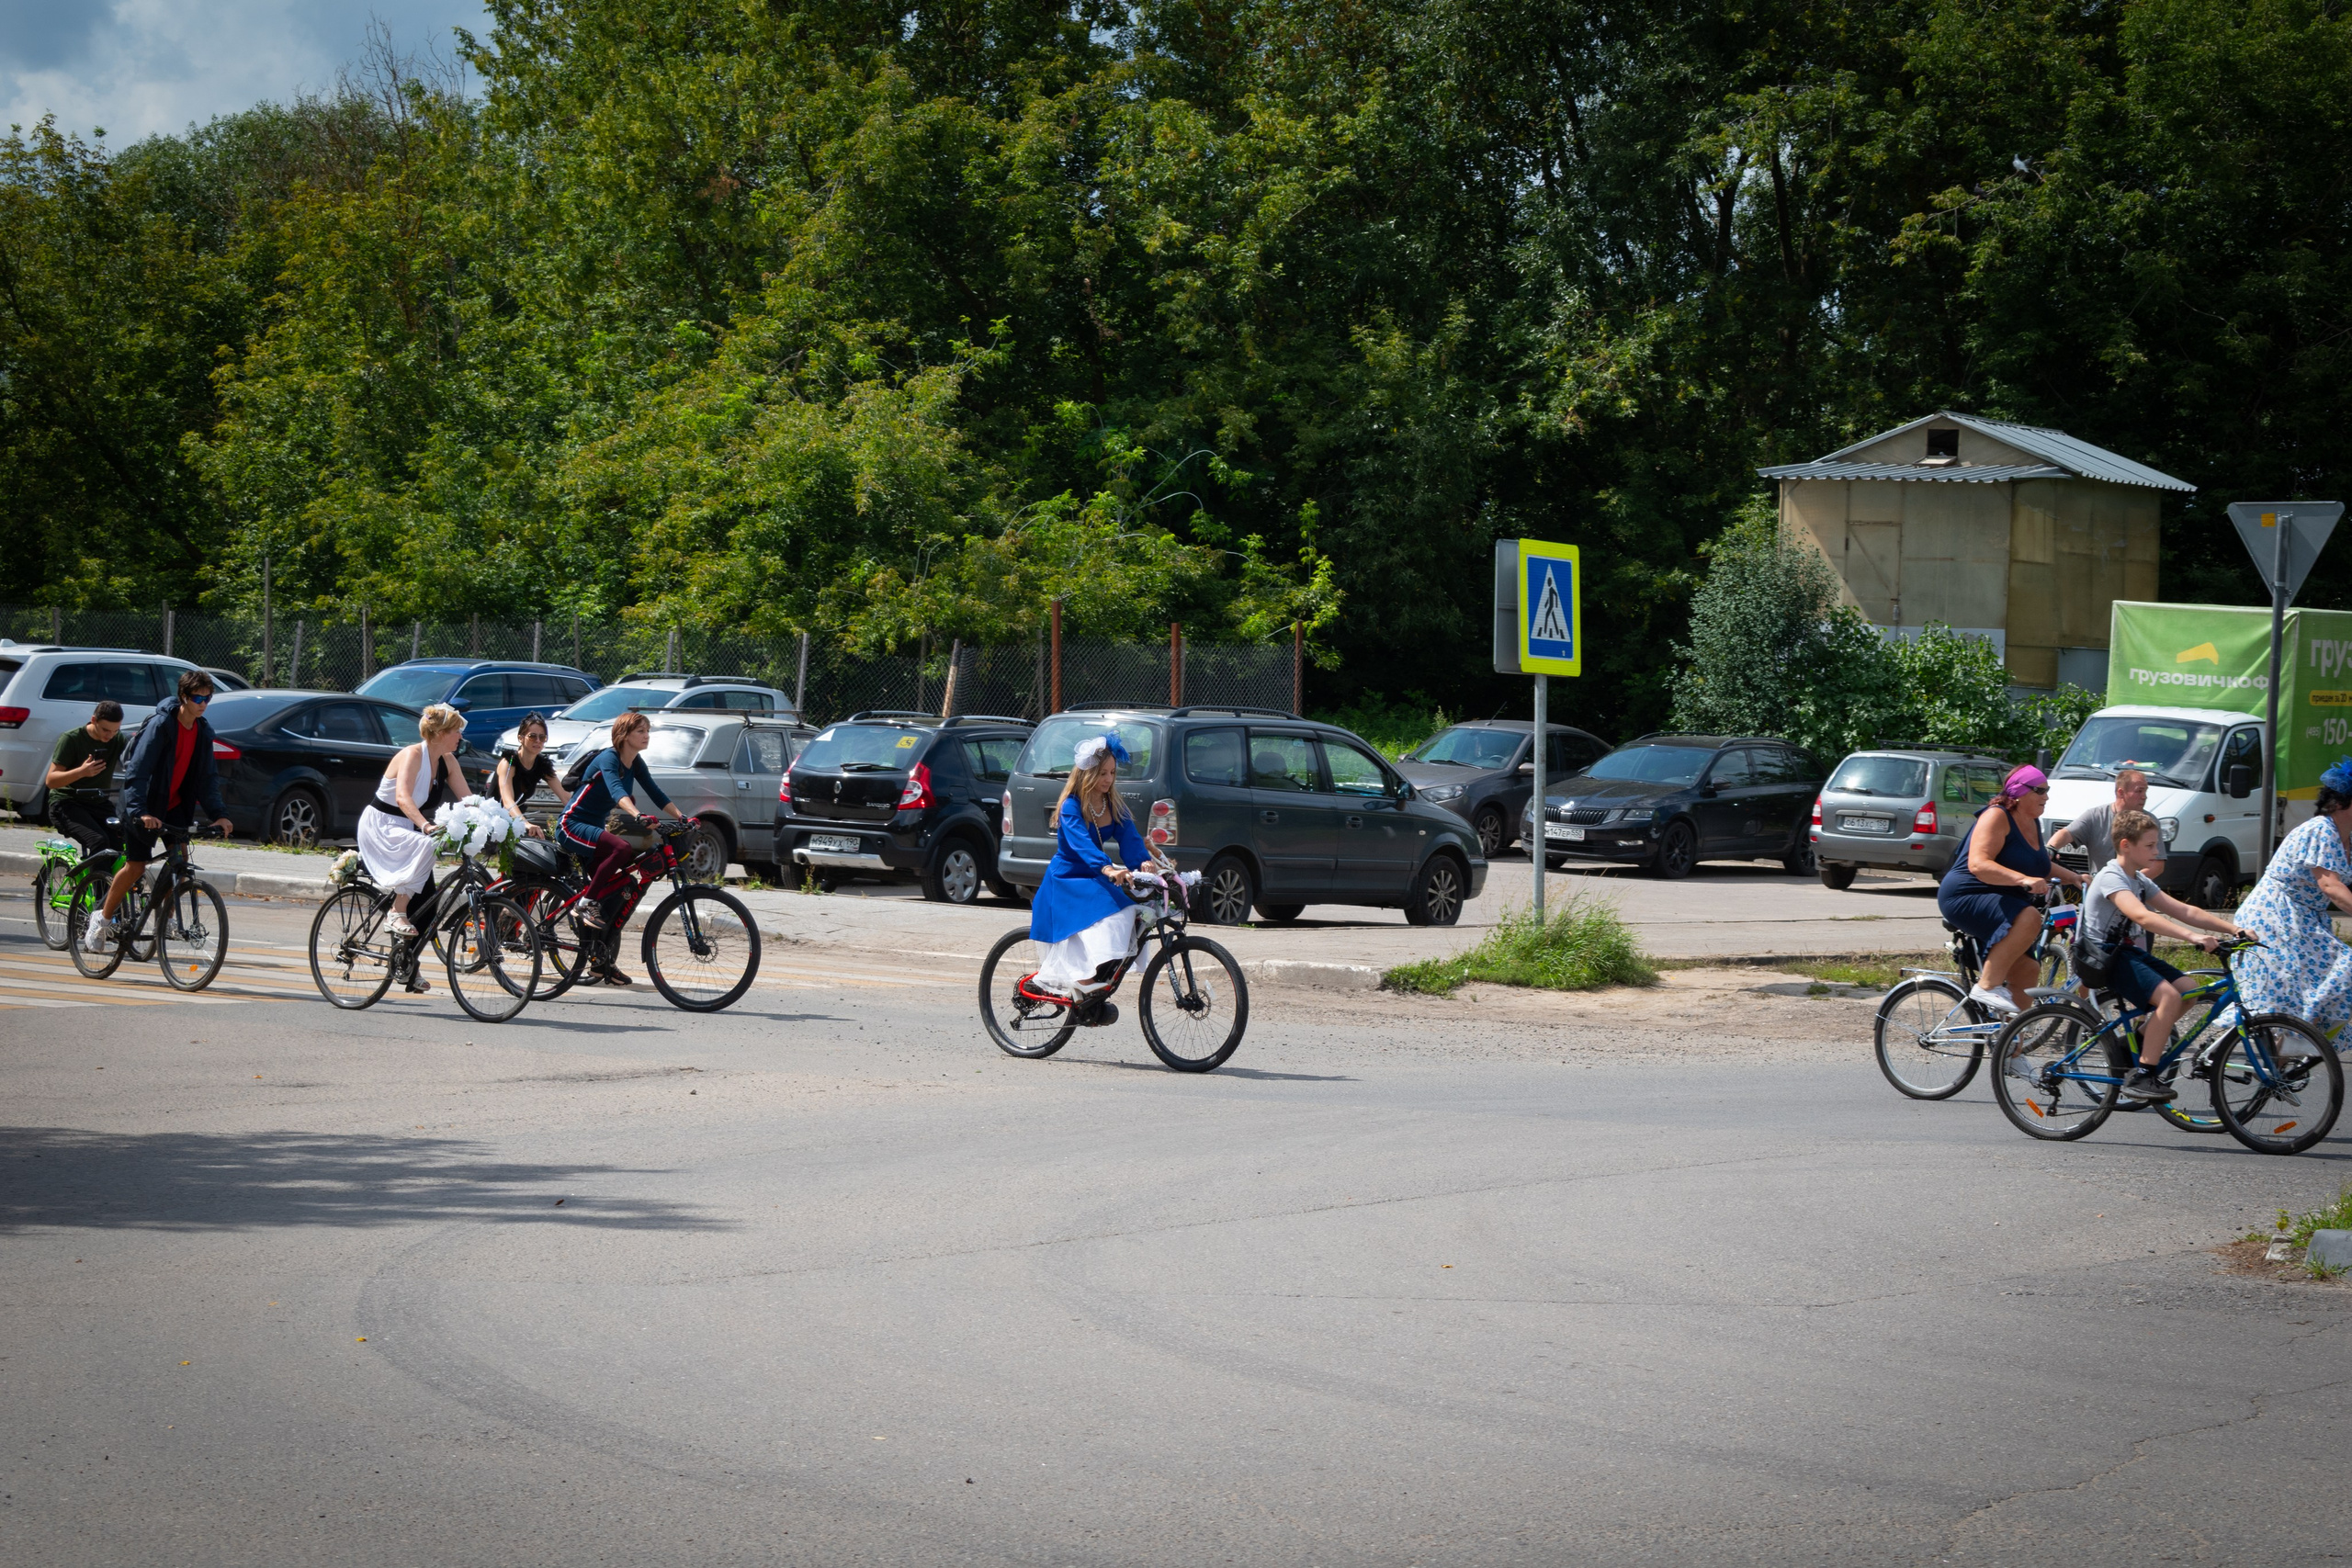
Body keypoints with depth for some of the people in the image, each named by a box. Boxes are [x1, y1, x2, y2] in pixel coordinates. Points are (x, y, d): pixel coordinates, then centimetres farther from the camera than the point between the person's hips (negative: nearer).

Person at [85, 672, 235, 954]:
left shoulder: (203, 732, -2)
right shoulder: (161, 724, -22)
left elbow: (207, 777, 3)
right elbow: (137, 770, -27)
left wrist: (219, 813, -10)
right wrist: (140, 812, -39)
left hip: (175, 804, 6)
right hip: (145, 806, -6)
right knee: (135, 867, -4)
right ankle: (103, 918, 13)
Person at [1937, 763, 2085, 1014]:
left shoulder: (2033, 824, 12)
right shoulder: (1997, 817, -16)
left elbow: (2039, 866, 29)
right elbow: (1978, 864, -29)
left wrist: (2072, 878, 13)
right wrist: (2023, 879, -40)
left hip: (2000, 904, 10)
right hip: (1965, 897, -10)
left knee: (2026, 973, 0)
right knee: (2028, 918, -34)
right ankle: (1988, 986, -31)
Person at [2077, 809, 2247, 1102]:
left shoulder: (2140, 881, 13)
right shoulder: (2111, 878, -17)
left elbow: (2183, 911, 9)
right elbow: (2142, 916, -33)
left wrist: (2232, 929, -2)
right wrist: (2193, 936, -42)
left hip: (2128, 951, 9)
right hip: (2106, 956, -9)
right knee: (2168, 996, -25)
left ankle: (2140, 1040, 11)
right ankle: (2141, 1077, -23)